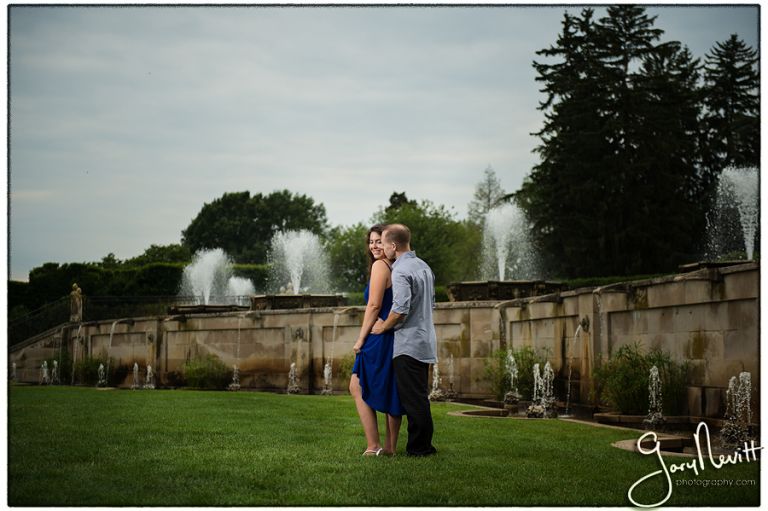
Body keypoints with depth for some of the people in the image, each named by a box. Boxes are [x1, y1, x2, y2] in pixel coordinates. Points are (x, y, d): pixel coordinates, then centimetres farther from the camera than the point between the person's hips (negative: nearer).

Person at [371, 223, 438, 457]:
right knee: (420, 397, 14)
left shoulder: (400, 271, -16)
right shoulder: (424, 266, 14)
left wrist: (384, 326, -9)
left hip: (408, 343, -9)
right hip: (426, 340, 9)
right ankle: (424, 444, 17)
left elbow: (401, 308, -24)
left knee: (412, 398, -5)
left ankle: (418, 447, -2)